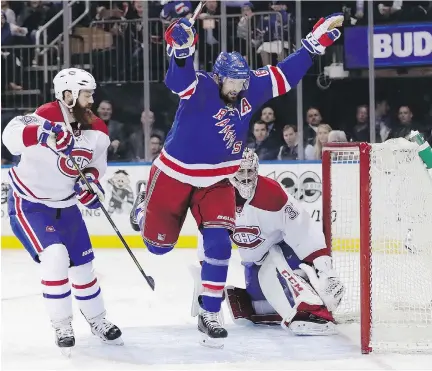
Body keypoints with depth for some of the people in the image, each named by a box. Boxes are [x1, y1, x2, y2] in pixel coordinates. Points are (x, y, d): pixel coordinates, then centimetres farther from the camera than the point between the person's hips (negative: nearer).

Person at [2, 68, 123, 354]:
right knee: (55, 258, -21)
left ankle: (97, 320, 34)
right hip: (29, 203, -6)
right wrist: (41, 133, -62)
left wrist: (91, 182, -13)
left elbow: (96, 166, 9)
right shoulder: (48, 117, -27)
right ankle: (62, 327, -4)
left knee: (82, 263, 12)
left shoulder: (97, 131, -6)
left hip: (65, 205, 6)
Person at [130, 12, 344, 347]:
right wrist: (182, 49, -67)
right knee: (159, 243, 13)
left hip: (217, 181, 4)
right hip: (175, 174, -3)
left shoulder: (252, 89, -8)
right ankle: (145, 208, 50)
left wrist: (318, 38, -5)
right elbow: (179, 79, -46)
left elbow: (286, 74, 1)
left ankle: (209, 316, 0)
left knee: (219, 244, -12)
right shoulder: (200, 88, -25)